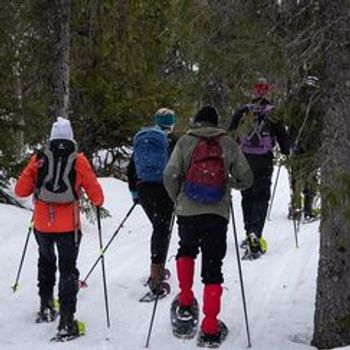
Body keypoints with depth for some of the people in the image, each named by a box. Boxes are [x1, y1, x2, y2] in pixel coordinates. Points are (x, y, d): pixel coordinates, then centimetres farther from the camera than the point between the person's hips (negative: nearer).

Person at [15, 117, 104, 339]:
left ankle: (46, 307, 30)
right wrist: (98, 203, 19)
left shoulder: (39, 159, -1)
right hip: (68, 225, -2)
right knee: (68, 269, 3)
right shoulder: (78, 161, -5)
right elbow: (95, 192, -3)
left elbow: (21, 190, 1)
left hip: (42, 223, 2)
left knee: (46, 262, 26)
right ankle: (66, 320, -7)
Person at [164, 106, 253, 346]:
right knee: (212, 268, 5)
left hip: (187, 211, 0)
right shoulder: (229, 144, 5)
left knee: (187, 250, 30)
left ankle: (185, 302, 20)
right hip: (218, 214, 0)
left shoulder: (185, 142, 2)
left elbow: (170, 175, -5)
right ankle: (210, 329, 3)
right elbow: (246, 179, 7)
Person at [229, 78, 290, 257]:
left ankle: (250, 233, 18)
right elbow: (283, 136, 5)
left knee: (247, 196, 14)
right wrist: (286, 154, 21)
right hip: (264, 161, -2)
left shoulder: (242, 112, 7)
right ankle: (255, 233, -20)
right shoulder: (273, 113, 0)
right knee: (261, 197, -2)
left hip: (243, 159, 2)